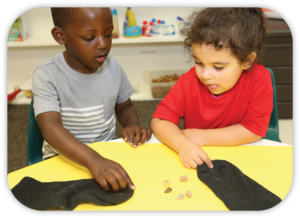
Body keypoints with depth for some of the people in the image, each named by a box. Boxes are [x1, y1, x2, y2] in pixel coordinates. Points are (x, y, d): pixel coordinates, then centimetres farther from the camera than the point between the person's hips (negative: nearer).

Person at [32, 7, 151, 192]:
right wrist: (94, 161, -44)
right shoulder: (47, 75, -15)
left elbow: (124, 106, 13)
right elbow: (51, 128, -29)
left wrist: (133, 125, -11)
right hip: (64, 158, -3)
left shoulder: (112, 66, -3)